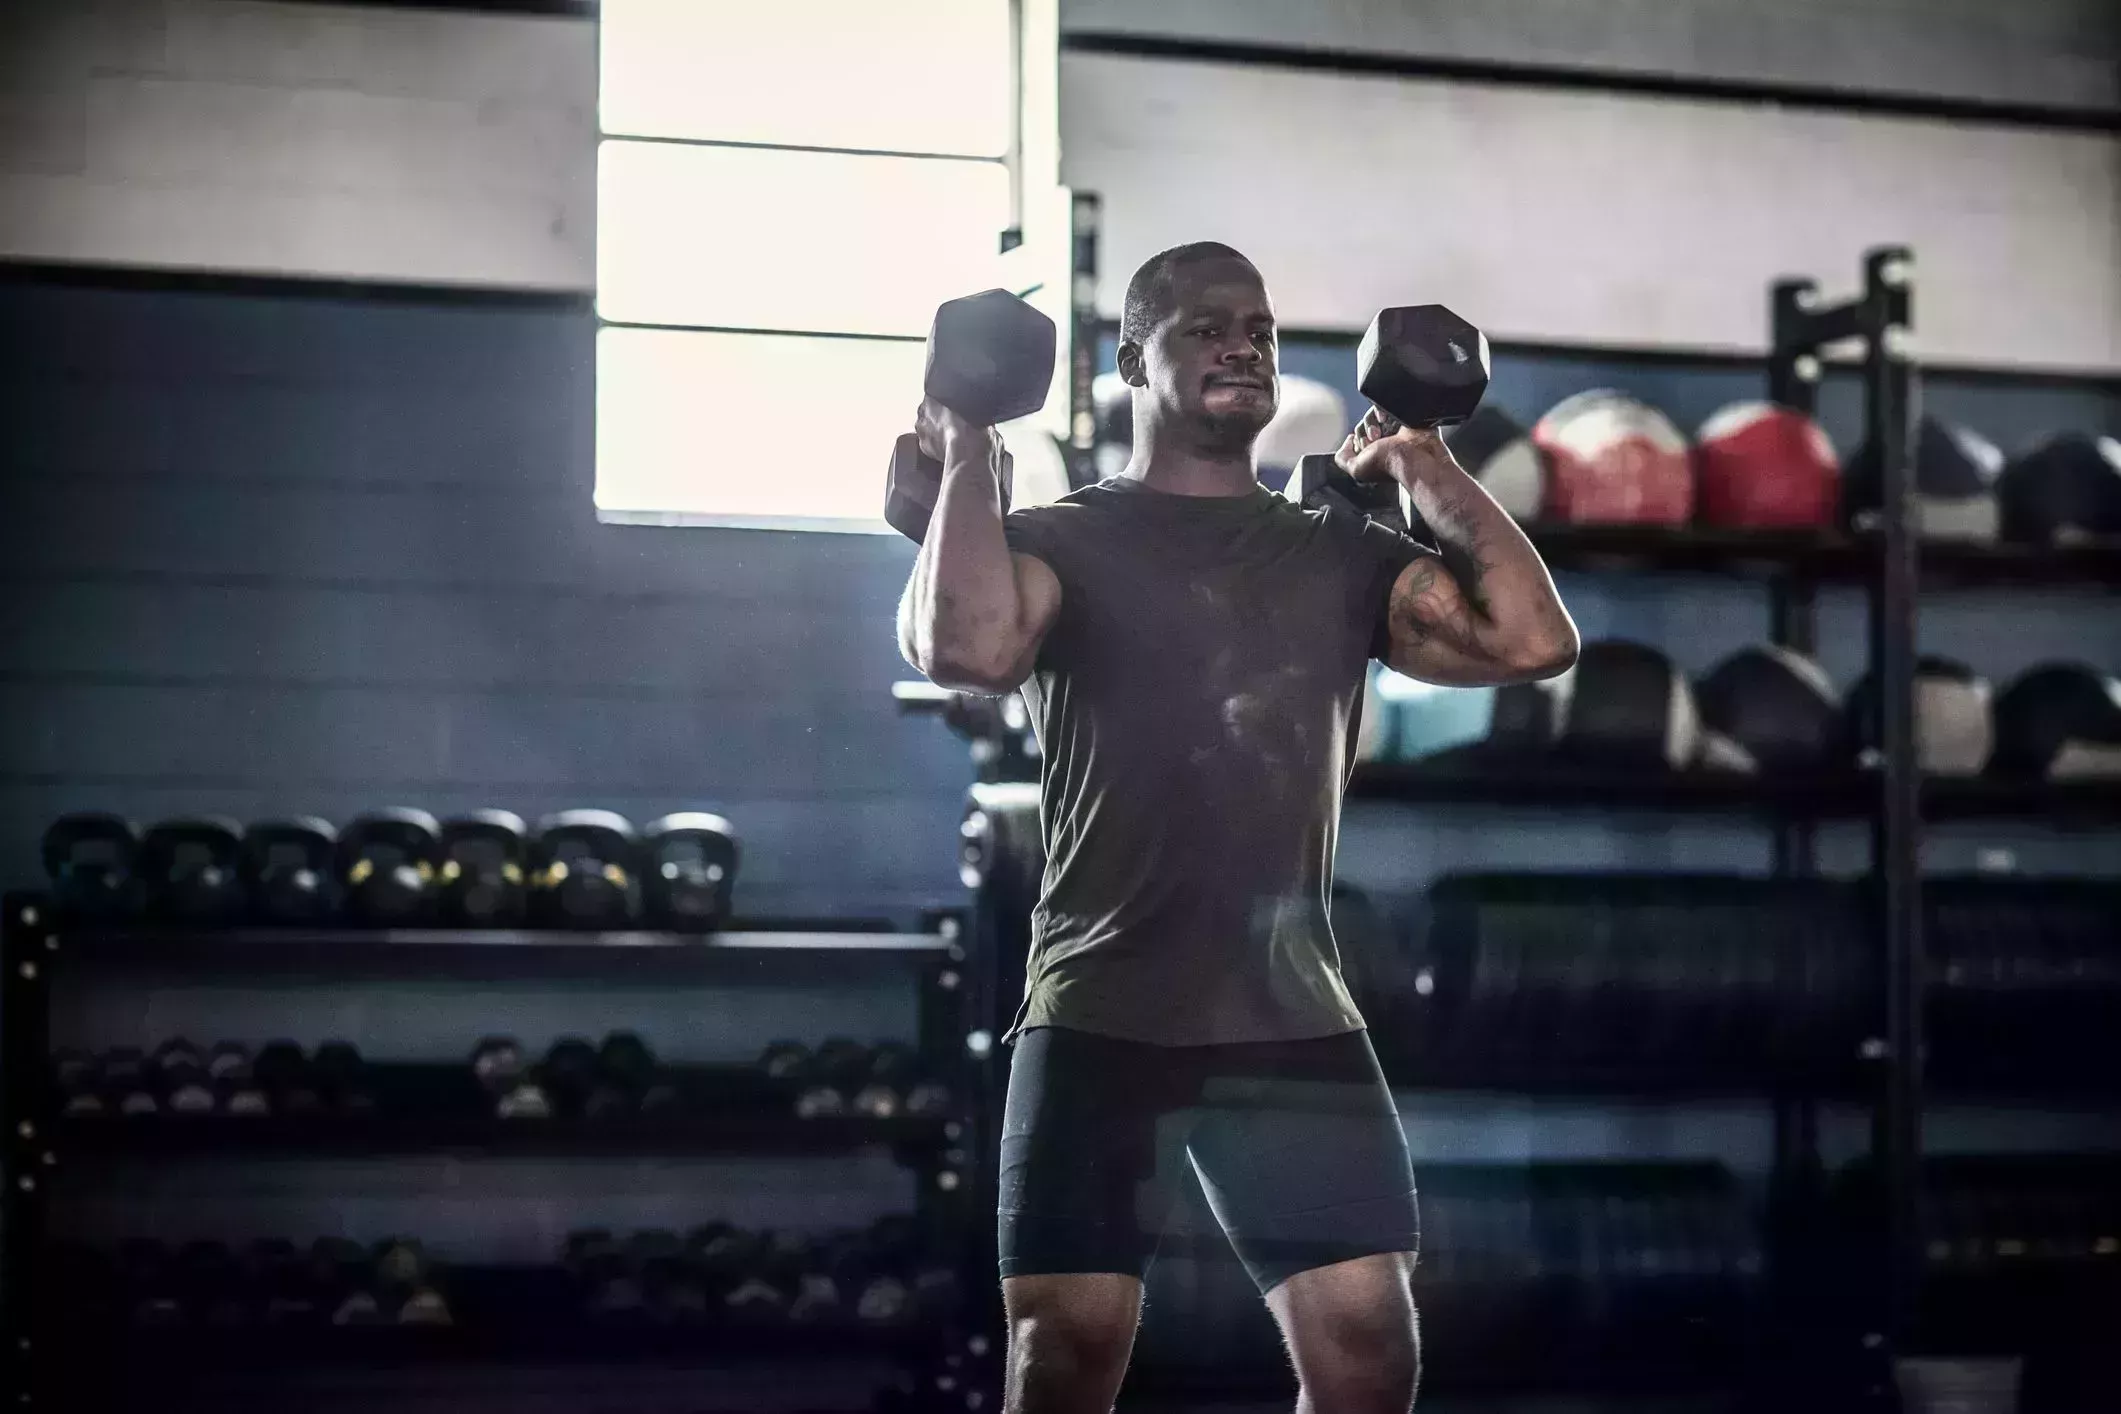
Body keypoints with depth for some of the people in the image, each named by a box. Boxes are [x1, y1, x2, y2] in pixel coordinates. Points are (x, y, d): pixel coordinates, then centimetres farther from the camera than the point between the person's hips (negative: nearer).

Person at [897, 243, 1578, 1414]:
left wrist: (1428, 468, 7)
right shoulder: (1060, 541, 2)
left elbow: (1534, 640, 0)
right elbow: (968, 650, -21)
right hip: (1104, 1018, -3)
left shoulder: (1341, 556, 13)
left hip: (1294, 1017, 4)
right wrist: (969, 455, -9)